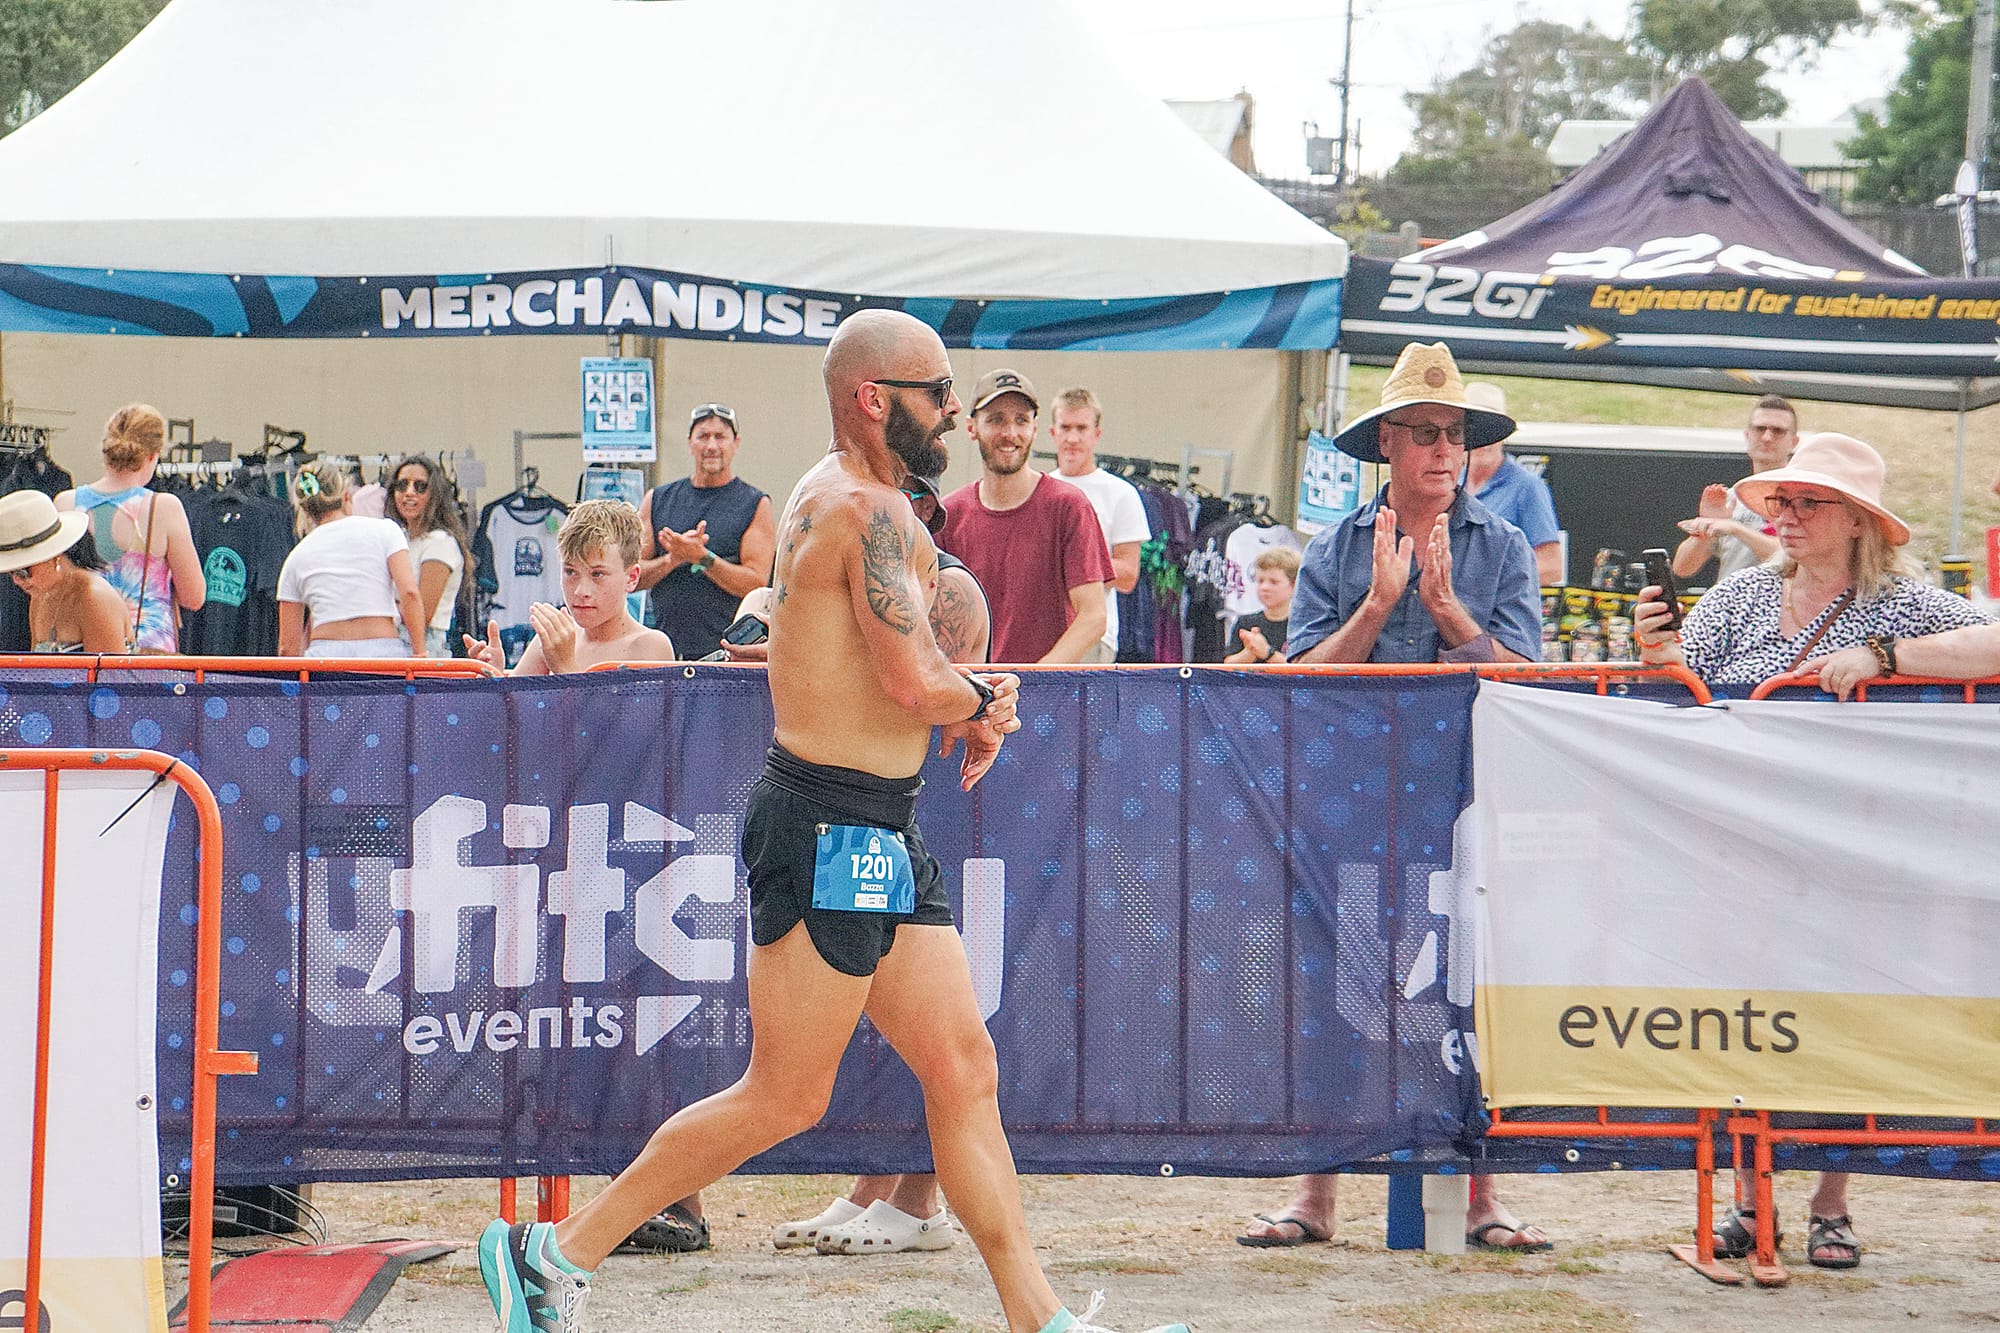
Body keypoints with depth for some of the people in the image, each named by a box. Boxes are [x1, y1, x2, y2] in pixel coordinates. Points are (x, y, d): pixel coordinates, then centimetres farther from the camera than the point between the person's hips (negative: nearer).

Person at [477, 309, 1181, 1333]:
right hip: (833, 831, -11)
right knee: (785, 1098, -4)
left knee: (964, 1071, 8)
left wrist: (963, 706, 5)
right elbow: (914, 682, -24)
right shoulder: (869, 510, -16)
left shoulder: (839, 499, 17)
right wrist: (983, 701, -3)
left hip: (878, 834, 11)